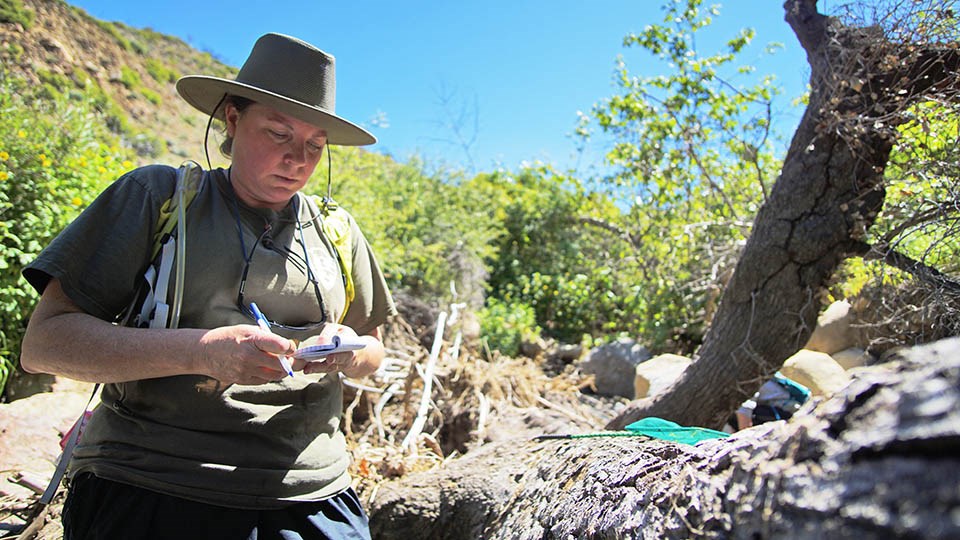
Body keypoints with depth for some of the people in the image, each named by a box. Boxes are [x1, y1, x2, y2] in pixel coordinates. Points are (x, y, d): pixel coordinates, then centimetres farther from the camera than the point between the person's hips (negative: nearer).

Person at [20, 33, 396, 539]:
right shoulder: (157, 196, 1)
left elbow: (372, 350, 19)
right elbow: (44, 342, -5)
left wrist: (352, 354, -6)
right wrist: (200, 350, -20)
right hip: (149, 495, -3)